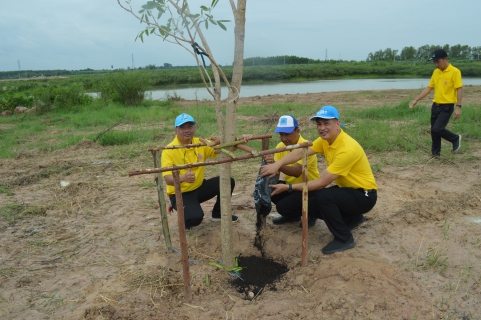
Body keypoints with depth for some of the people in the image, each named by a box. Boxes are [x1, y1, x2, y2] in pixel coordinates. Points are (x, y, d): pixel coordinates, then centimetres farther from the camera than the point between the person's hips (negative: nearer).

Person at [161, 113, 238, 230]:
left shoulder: (201, 143, -5)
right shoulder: (169, 150, -20)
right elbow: (168, 179, -29)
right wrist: (183, 178, -50)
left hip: (199, 187, 6)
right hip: (180, 193, -5)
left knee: (228, 182, -9)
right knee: (195, 217, -31)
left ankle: (218, 213, 15)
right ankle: (186, 220, 9)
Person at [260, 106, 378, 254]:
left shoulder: (347, 149, -31)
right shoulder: (326, 138, -4)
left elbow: (322, 183, -29)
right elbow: (301, 152, -12)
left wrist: (288, 187, -28)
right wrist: (277, 164, -29)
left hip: (364, 195, -9)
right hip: (347, 188, 9)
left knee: (322, 196, -31)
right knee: (311, 205, -1)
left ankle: (344, 238, -9)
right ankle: (353, 218, 20)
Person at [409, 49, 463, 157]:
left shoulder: (455, 71, -10)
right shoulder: (435, 72, 8)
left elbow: (459, 89, -12)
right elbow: (429, 88, 12)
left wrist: (458, 107, -18)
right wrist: (416, 100, 5)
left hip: (447, 107, -6)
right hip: (435, 105, 6)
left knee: (437, 129, -15)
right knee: (434, 131, 8)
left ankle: (455, 138, 13)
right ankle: (435, 153, 21)